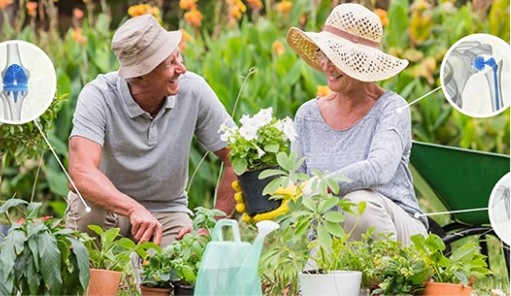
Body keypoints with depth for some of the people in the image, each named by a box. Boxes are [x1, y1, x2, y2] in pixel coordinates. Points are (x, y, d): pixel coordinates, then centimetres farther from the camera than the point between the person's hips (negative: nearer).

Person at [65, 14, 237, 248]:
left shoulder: (194, 90, -16)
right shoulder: (99, 96, -24)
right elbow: (81, 172, -37)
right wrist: (134, 210, -52)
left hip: (167, 210, 2)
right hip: (108, 206, -2)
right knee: (88, 208, -36)